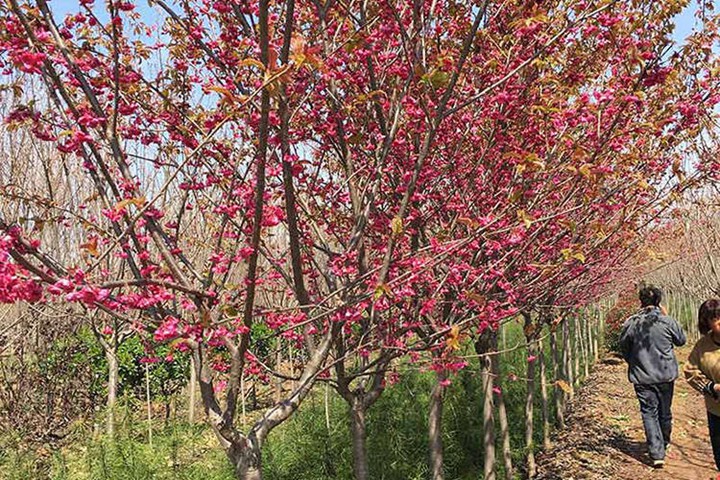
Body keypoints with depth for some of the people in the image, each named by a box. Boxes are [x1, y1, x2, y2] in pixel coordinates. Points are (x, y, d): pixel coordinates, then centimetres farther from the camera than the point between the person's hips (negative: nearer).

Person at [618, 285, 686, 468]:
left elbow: (624, 349, 4)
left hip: (642, 377, -1)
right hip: (666, 375, 1)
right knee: (665, 411, 19)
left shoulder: (630, 323, -9)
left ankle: (657, 453, -3)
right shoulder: (667, 321, -12)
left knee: (649, 413, 5)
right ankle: (664, 444, 41)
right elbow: (681, 340, 6)